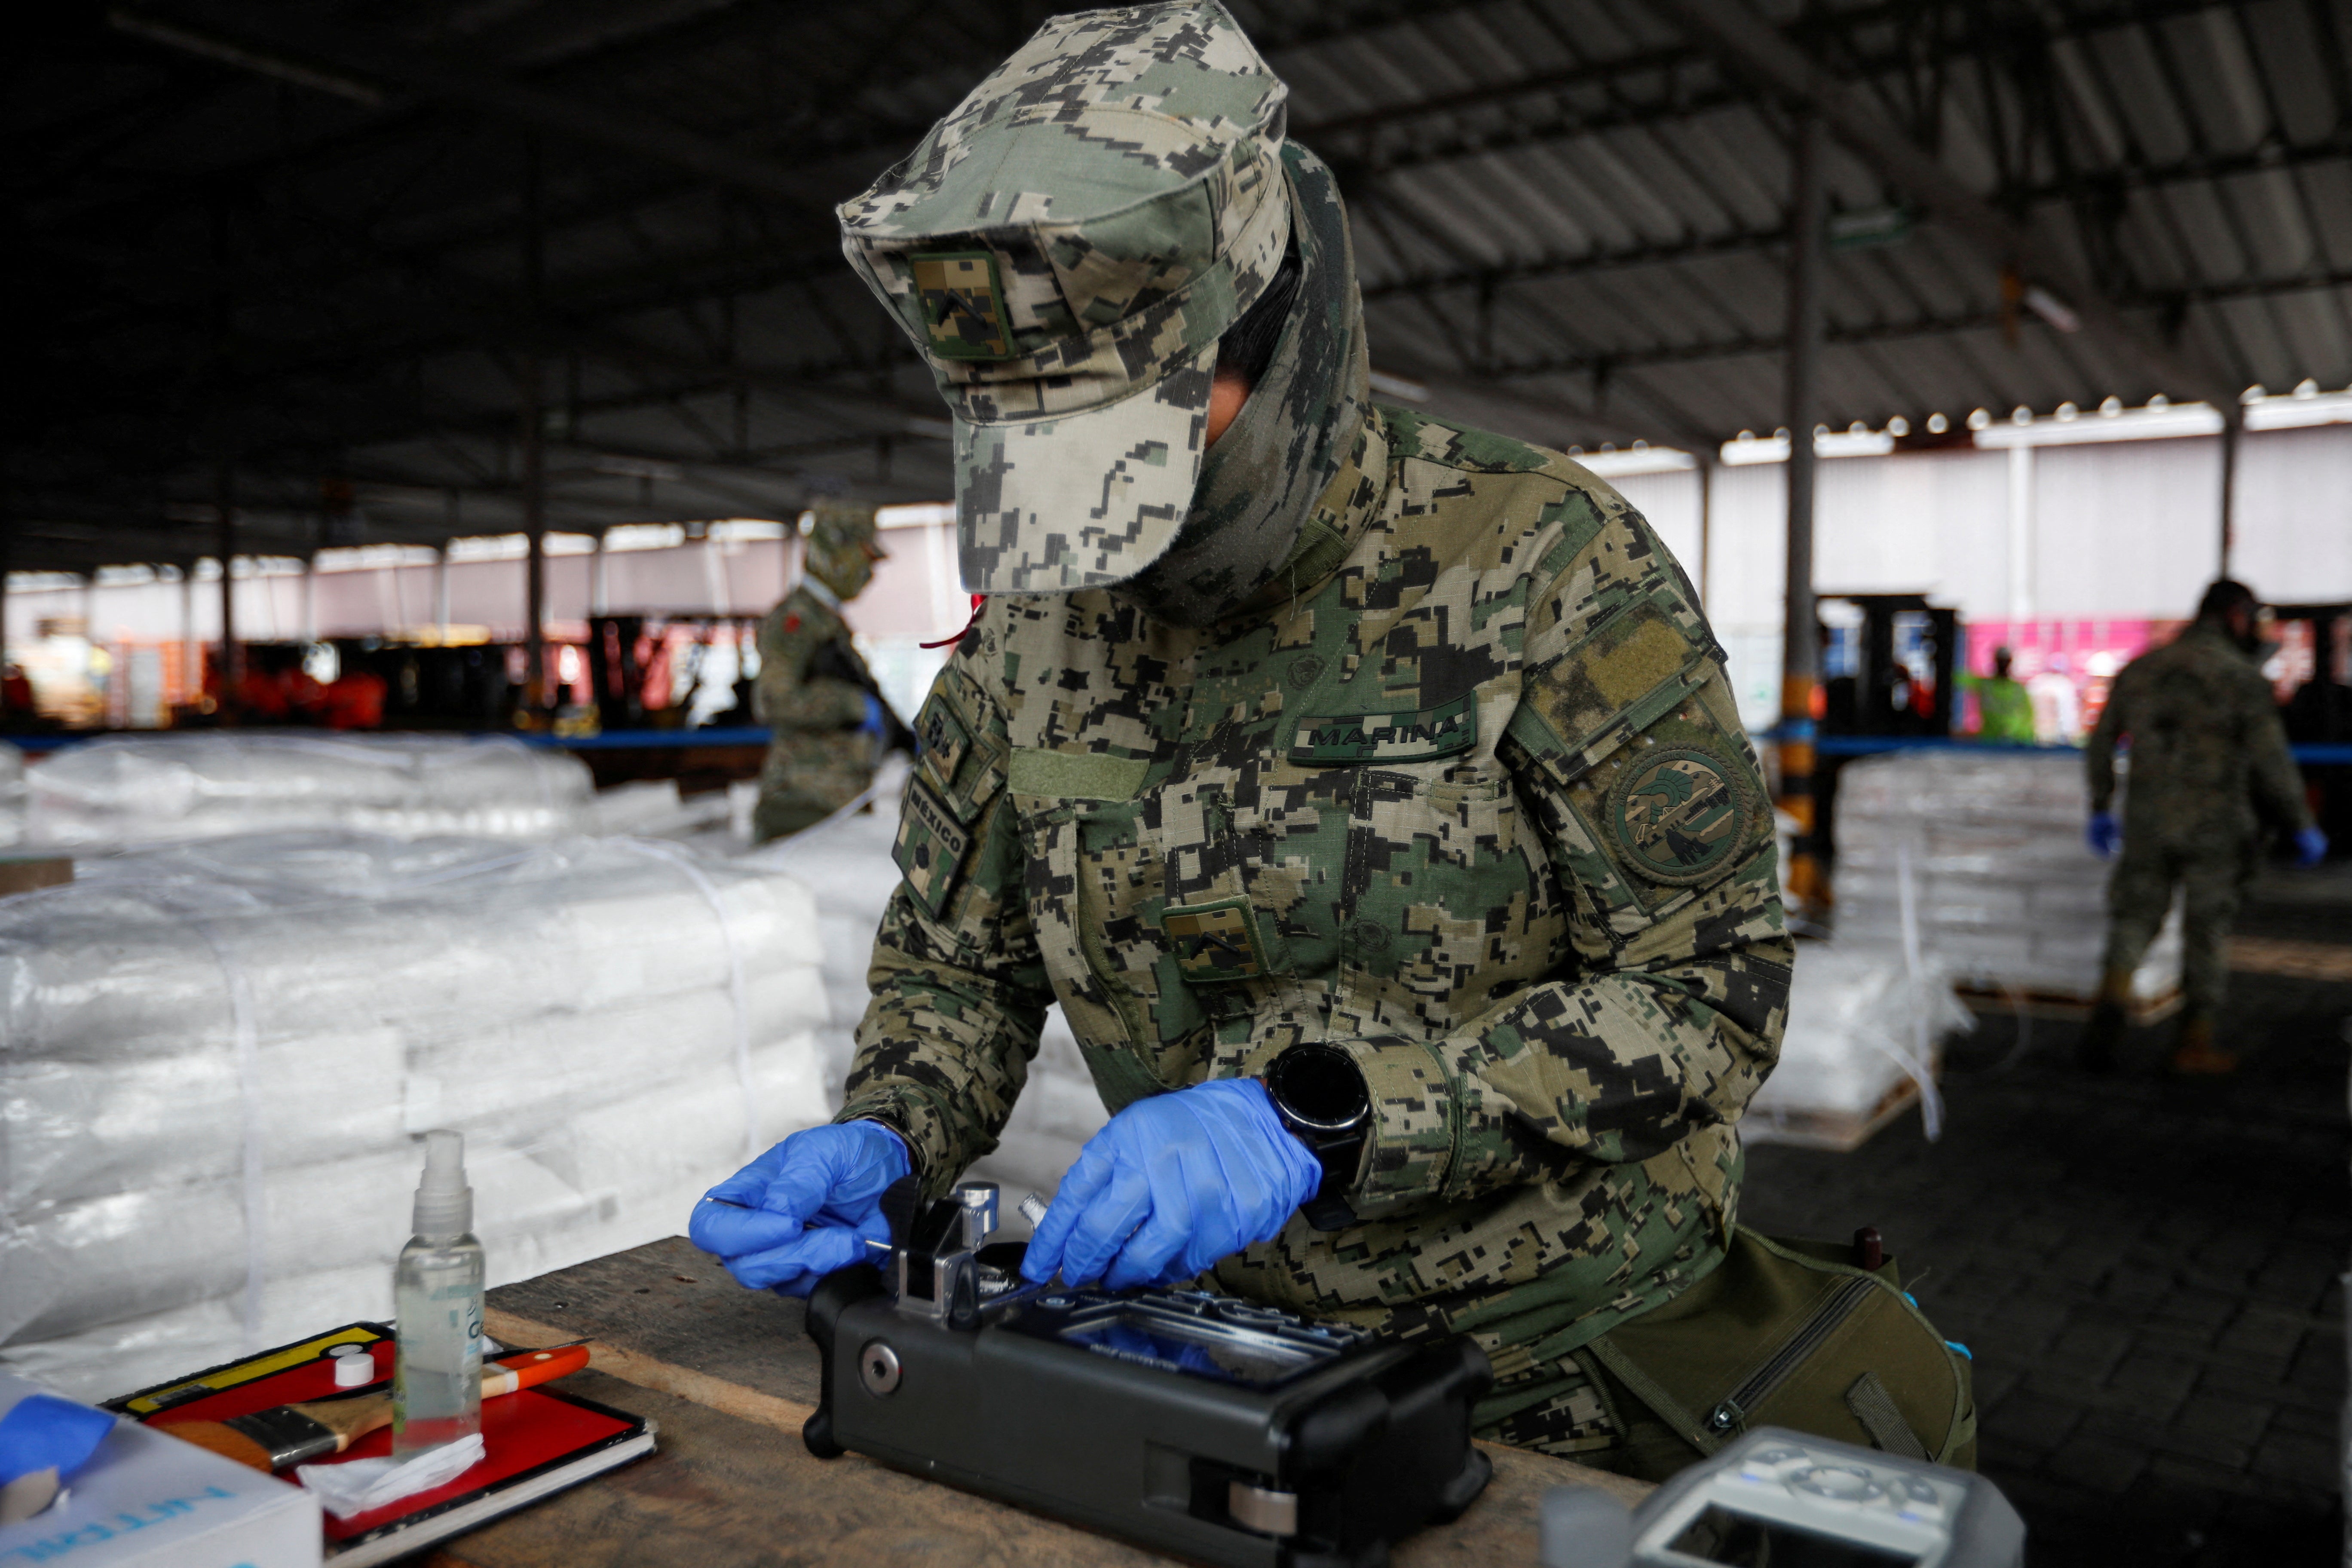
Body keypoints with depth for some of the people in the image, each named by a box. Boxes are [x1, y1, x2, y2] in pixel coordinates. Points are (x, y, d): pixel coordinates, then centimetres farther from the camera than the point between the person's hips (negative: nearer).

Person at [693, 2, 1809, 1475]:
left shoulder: (1549, 564, -16)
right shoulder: (1043, 611, -2)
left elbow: (1707, 983, -17)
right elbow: (955, 952, 9)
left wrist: (1316, 1117, -28)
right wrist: (881, 1142, -12)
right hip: (1232, 1341, 3)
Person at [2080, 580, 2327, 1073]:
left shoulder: (2140, 669, 7)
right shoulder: (2241, 676, -8)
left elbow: (2100, 745, 12)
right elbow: (2272, 762, -11)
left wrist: (2100, 810, 23)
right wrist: (2303, 828, -2)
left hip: (2147, 823, 3)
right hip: (2215, 828, -3)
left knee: (2134, 919, 11)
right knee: (2208, 931, 8)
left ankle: (2111, 1001, -15)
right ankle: (2195, 1044, 14)